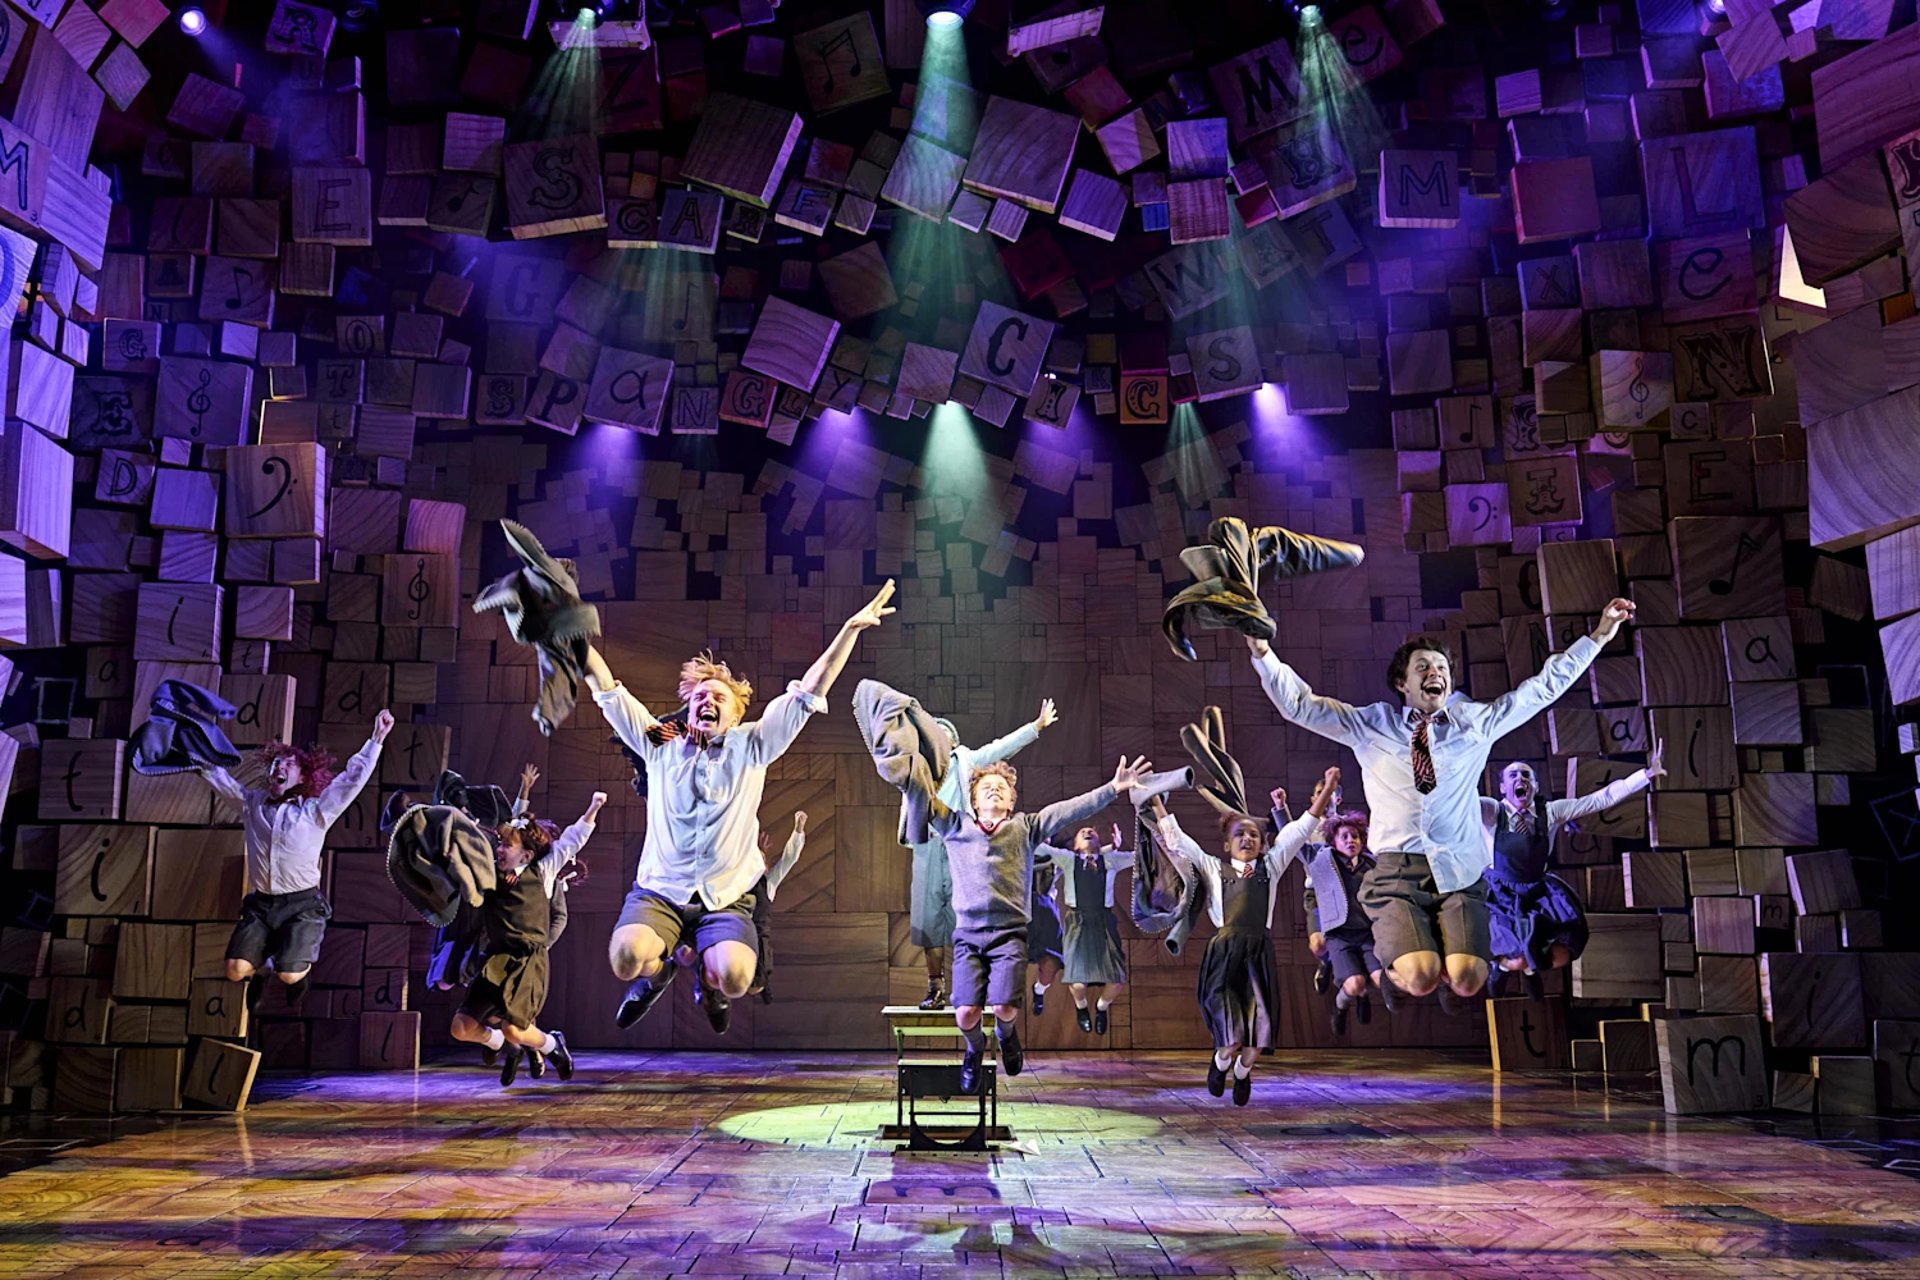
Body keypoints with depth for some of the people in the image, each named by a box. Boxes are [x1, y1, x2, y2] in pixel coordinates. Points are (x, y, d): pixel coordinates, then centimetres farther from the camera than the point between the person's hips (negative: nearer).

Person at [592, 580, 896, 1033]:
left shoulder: (751, 746, 8)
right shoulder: (659, 746, 10)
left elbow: (810, 691, 2)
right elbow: (606, 688, 9)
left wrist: (850, 629, -5)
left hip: (726, 898, 0)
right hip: (658, 891, 1)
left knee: (734, 978, -27)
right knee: (626, 957, -30)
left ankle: (711, 983, 14)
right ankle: (657, 970, 11)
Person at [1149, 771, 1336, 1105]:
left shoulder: (1270, 867, 18)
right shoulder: (1213, 868, 14)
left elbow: (1301, 830, 16)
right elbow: (1177, 840, 11)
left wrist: (1324, 793, 13)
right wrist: (1155, 800, 10)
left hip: (1259, 952, 2)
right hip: (1223, 951, -2)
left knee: (1259, 1033, -4)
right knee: (1230, 1037, -13)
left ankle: (1243, 1071, 28)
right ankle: (1221, 1061, 23)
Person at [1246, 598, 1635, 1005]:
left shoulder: (1475, 721, 16)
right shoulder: (1370, 724, 11)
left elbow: (1543, 686, 18)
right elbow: (1299, 705, 7)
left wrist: (1598, 637, 14)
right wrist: (1263, 653, -7)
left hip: (1460, 874, 2)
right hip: (1396, 873, -2)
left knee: (1466, 980, -21)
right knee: (1420, 978, -24)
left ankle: (1445, 940, 12)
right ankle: (1394, 947, 10)